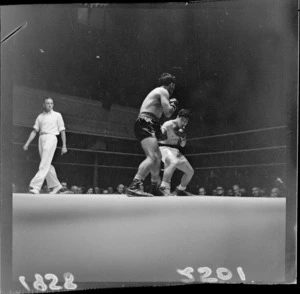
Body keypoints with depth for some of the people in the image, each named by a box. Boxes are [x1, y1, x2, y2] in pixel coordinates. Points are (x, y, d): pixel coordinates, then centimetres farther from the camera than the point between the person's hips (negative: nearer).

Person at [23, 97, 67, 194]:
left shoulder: (57, 115, 8)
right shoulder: (40, 117, 18)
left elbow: (62, 131, 6)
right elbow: (34, 131, 16)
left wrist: (64, 146, 0)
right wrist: (27, 143, 7)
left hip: (51, 138, -5)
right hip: (41, 139, 5)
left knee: (44, 164, -14)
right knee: (47, 165, 6)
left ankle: (35, 187, -22)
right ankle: (56, 185, 17)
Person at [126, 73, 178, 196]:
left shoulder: (156, 91, 28)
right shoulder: (164, 91, -2)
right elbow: (168, 113, -11)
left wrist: (169, 104, 36)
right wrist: (173, 104, 8)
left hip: (144, 126, 11)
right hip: (145, 125, -11)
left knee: (158, 157, 20)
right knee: (152, 157, -25)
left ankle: (155, 189, 30)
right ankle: (134, 186, -38)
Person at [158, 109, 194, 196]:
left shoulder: (182, 129, 11)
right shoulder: (169, 124, -12)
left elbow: (182, 145, 12)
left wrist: (183, 138, -8)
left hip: (176, 150, 8)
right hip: (165, 148, -8)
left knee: (190, 172, 8)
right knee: (174, 162, -41)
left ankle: (180, 190, 29)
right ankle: (164, 187, -34)